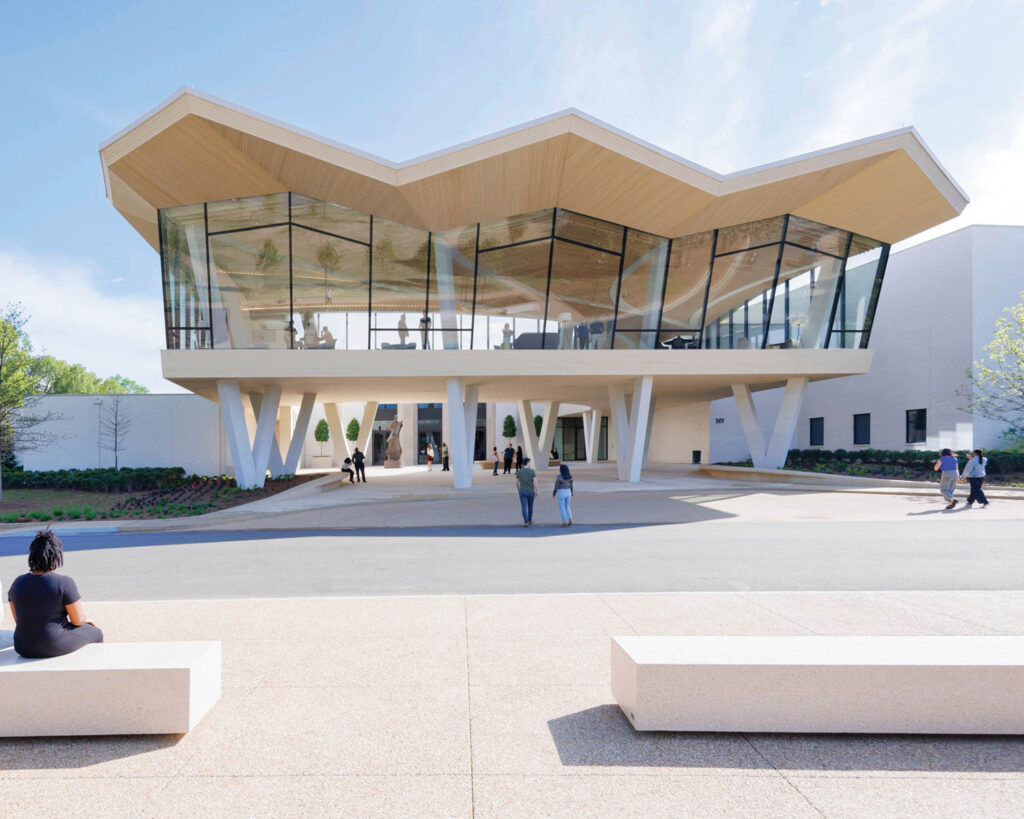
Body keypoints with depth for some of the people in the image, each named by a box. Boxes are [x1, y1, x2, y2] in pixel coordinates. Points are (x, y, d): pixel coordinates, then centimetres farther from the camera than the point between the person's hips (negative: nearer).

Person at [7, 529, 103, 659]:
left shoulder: (18, 583, -4)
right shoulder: (64, 583, -20)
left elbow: (18, 619, 8)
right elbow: (79, 620, -15)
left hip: (25, 648, 6)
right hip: (56, 646, -5)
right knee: (94, 633, 25)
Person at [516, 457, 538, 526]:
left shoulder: (519, 472, -3)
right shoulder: (532, 471, -9)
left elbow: (516, 483, 3)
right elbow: (535, 482, -14)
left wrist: (519, 490, 18)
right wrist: (536, 491, -2)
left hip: (522, 492, 0)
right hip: (531, 492, 0)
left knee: (524, 507, 2)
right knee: (530, 506, 18)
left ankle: (526, 522, -6)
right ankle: (530, 520, 32)